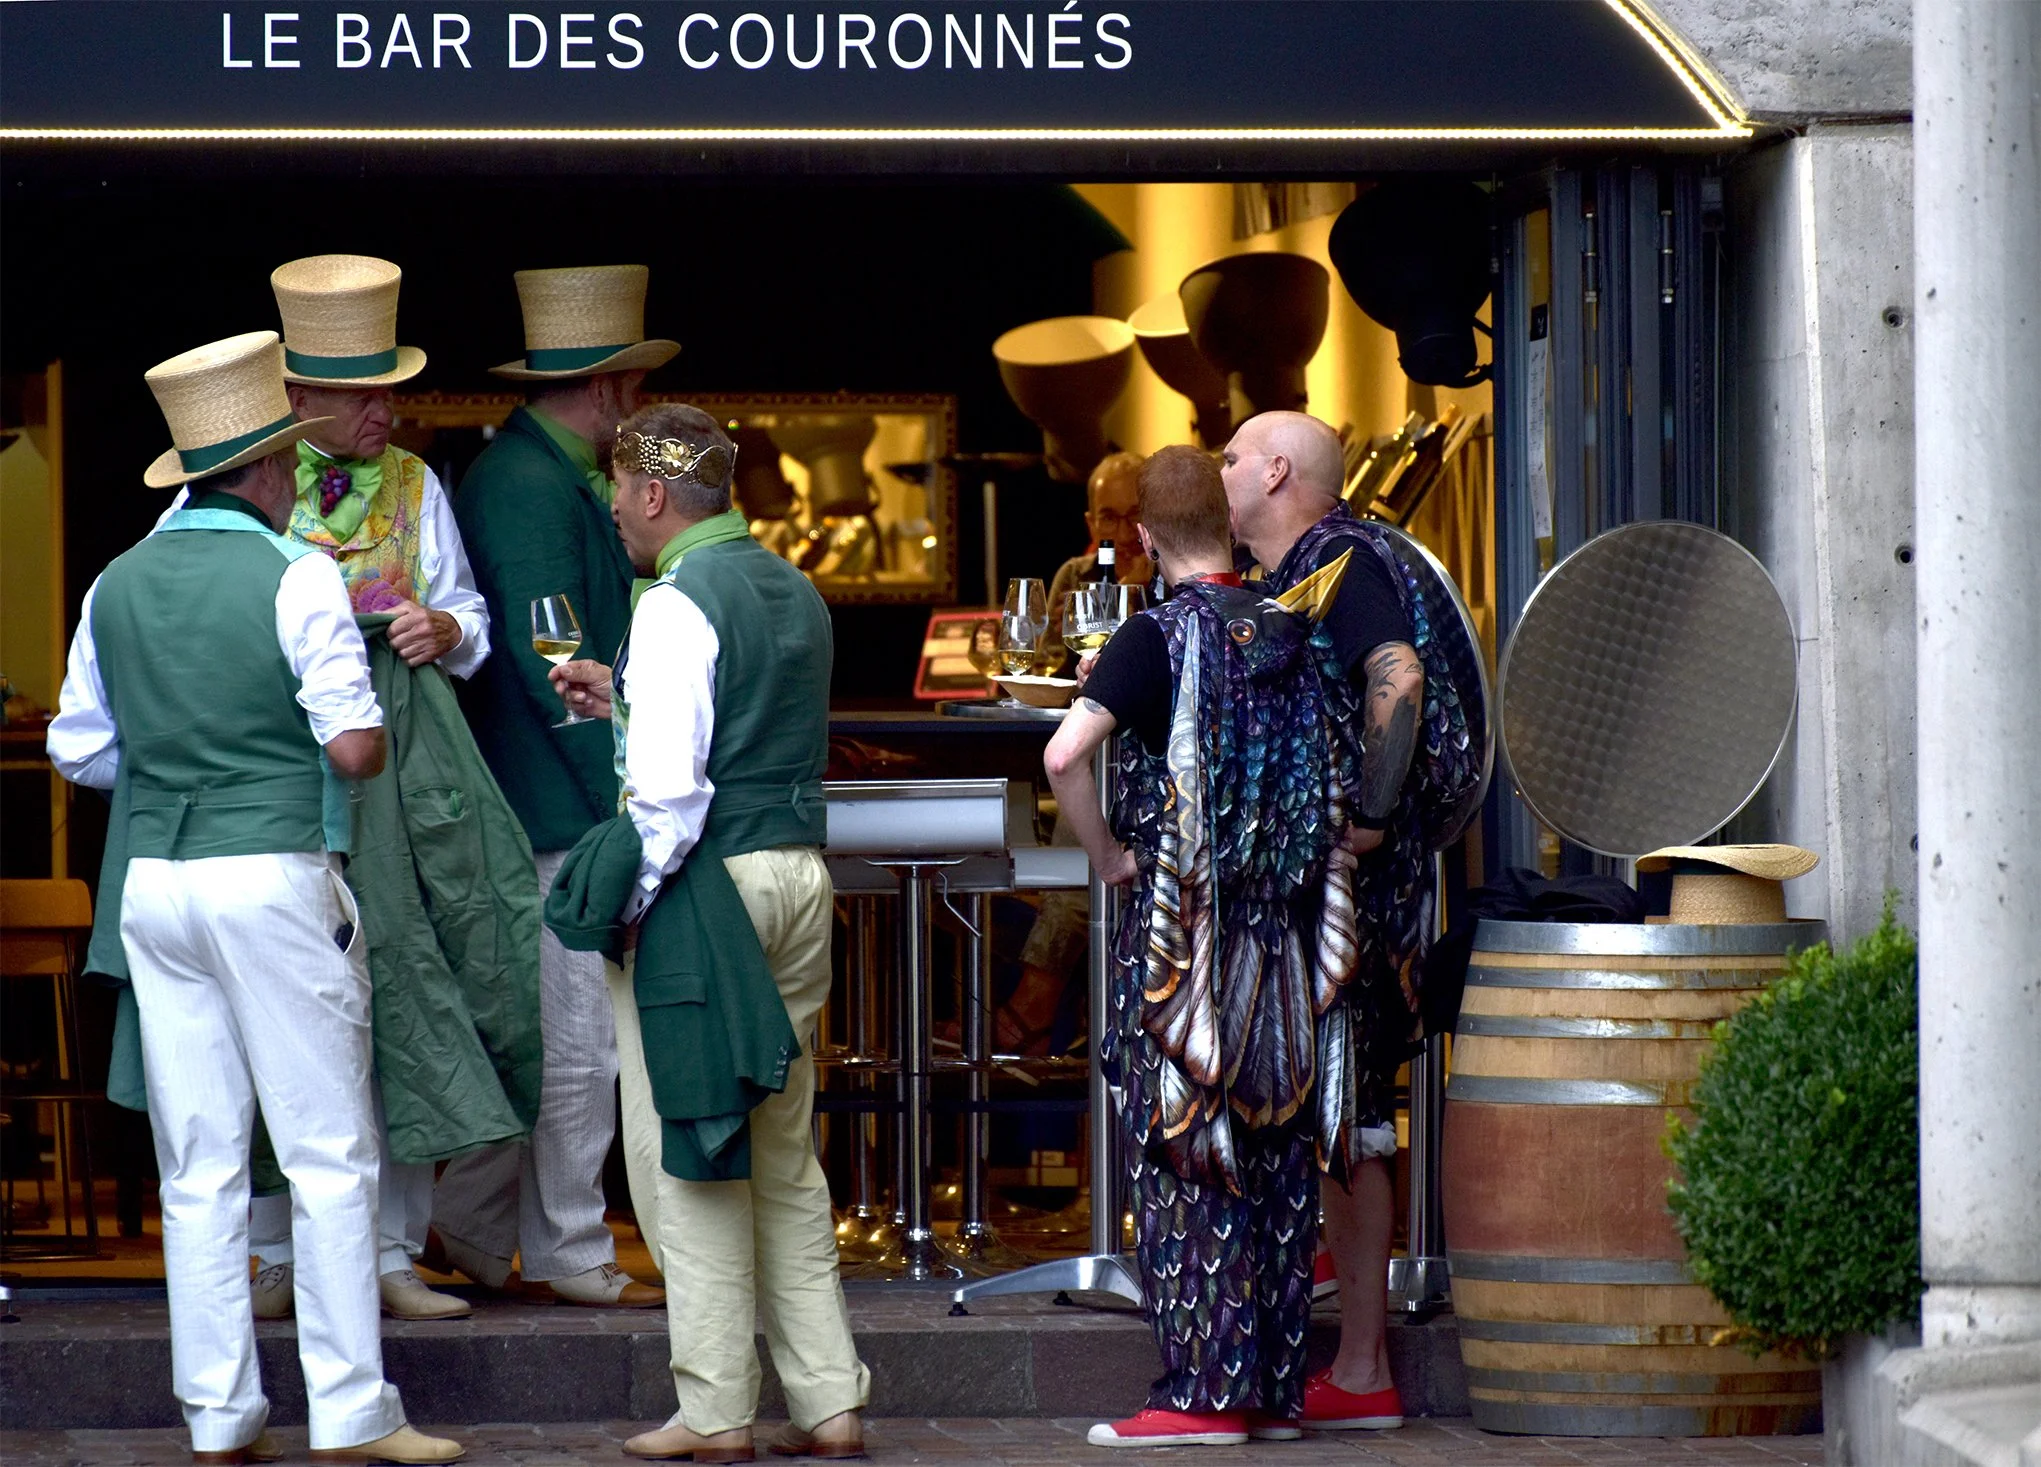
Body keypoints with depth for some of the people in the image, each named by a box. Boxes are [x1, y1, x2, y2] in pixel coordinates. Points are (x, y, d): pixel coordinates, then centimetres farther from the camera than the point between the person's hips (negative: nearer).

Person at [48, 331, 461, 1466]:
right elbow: (357, 750, -13)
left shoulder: (119, 585, 8)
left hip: (151, 881, 5)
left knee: (198, 1167, 8)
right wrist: (369, 728, 10)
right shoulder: (296, 577, -9)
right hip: (275, 878, -5)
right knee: (329, 1155, 1)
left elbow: (79, 749, 14)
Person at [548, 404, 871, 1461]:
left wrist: (632, 899, -9)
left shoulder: (677, 607, -13)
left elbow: (672, 788, -20)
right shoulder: (795, 594, 13)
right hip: (802, 874, 8)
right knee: (785, 1155, 13)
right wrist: (626, 699, 26)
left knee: (687, 1153, -1)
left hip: (705, 886, -8)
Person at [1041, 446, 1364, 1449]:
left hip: (1184, 926, -5)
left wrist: (1106, 855, -8)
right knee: (1277, 1158, 8)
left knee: (1183, 1156, -2)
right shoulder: (1293, 631, 7)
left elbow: (1064, 755, -20)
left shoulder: (1163, 635, -9)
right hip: (1285, 933, 5)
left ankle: (1205, 1391, -5)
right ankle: (1274, 1388, 12)